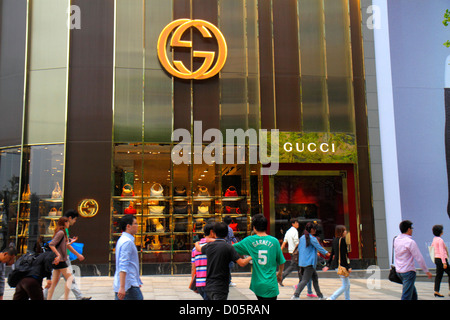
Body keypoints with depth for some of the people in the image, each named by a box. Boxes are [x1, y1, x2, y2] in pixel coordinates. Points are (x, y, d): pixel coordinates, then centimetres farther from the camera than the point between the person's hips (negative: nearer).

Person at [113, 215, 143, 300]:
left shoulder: (122, 240, 17)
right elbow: (123, 266, -23)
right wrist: (122, 287, -27)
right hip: (129, 286, -10)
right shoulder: (127, 242, -15)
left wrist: (137, 281, 31)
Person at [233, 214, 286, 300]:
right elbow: (281, 262, 6)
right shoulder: (274, 241, -4)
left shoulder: (249, 241, -4)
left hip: (257, 285, 2)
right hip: (271, 285, -2)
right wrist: (280, 273, 25)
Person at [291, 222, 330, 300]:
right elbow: (319, 247, -6)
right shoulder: (311, 238, -13)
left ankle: (320, 295, 25)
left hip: (303, 261, 9)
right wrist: (326, 253, 10)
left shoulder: (302, 237, 11)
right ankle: (295, 295, -18)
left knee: (315, 278, 18)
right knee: (305, 280, -10)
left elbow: (299, 249, 18)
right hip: (309, 262, -9)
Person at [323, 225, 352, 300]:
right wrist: (348, 267, -17)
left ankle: (347, 299, 20)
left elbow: (332, 254, 15)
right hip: (342, 265, -9)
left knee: (348, 284, 17)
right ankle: (331, 298, -11)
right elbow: (343, 254, -19)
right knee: (345, 286, -4)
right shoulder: (342, 240, -15)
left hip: (336, 264, 9)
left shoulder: (334, 240, 12)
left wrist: (328, 265, 17)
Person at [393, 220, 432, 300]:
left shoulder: (396, 240, 5)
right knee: (406, 296, -6)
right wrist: (427, 271, -4)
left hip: (399, 271, 8)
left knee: (413, 293, 20)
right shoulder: (410, 242, -17)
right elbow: (419, 258, -14)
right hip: (408, 271, -8)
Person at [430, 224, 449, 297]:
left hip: (436, 259, 9)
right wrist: (444, 262, -22)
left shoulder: (434, 239, 12)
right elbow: (441, 252, -20)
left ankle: (436, 291, 4)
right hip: (441, 259, -9)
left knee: (439, 275, 7)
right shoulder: (440, 240, -15)